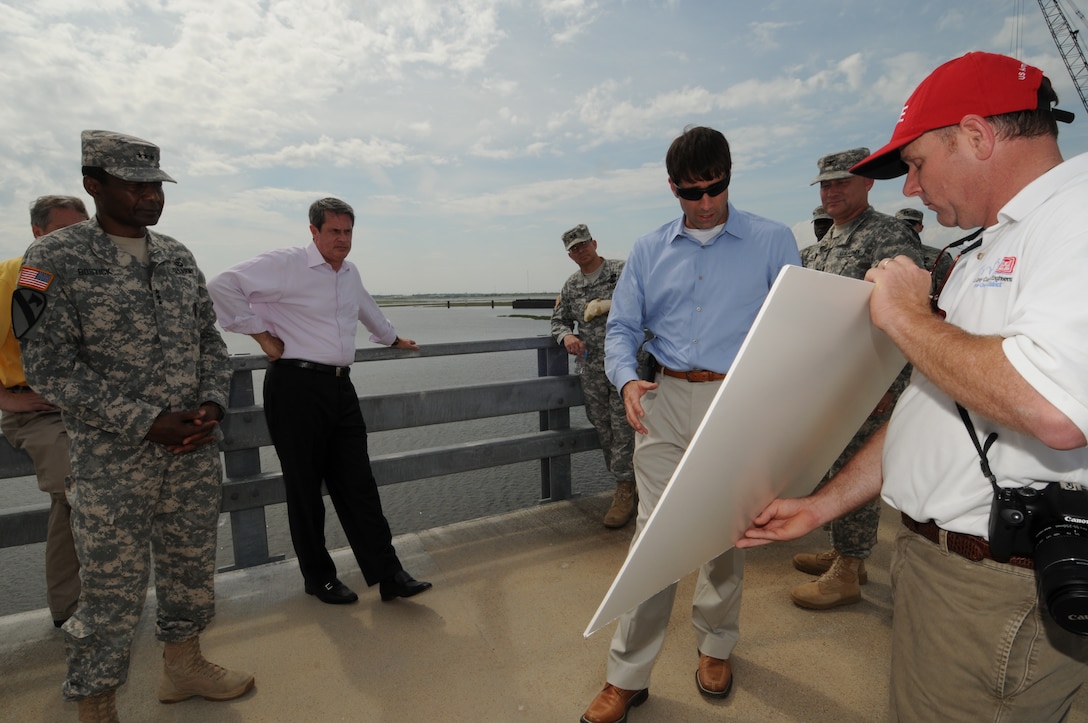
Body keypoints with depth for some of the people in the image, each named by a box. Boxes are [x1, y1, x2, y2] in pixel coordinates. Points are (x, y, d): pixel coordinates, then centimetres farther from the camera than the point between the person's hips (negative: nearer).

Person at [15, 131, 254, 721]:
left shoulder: (178, 257, 8)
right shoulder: (54, 259, -8)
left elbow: (209, 339, 10)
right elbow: (49, 368, -12)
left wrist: (212, 404, -6)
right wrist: (148, 423, -18)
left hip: (194, 451, 5)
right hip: (112, 461, -5)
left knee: (191, 569, 18)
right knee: (112, 591, 7)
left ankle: (183, 667, 40)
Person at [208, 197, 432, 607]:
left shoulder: (350, 273, 17)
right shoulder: (285, 264, -5)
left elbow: (367, 309, 35)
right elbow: (222, 286, -11)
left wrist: (393, 339, 49)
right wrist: (261, 335, -9)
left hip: (340, 387, 6)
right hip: (297, 386, -6)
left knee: (358, 485, 5)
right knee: (305, 488, 6)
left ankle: (388, 575, 10)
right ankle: (319, 577, 22)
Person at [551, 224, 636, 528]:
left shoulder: (621, 271, 0)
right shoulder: (570, 286, 15)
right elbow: (558, 320, 21)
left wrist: (609, 305, -16)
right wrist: (566, 336, -2)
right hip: (590, 367, 5)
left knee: (622, 426, -5)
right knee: (602, 426, 9)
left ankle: (624, 491, 3)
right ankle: (625, 481, 24)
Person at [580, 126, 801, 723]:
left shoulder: (772, 241, 6)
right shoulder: (648, 251, 11)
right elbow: (621, 327, 9)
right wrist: (626, 379, -11)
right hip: (667, 400, 1)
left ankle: (715, 645, 37)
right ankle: (627, 675, 13)